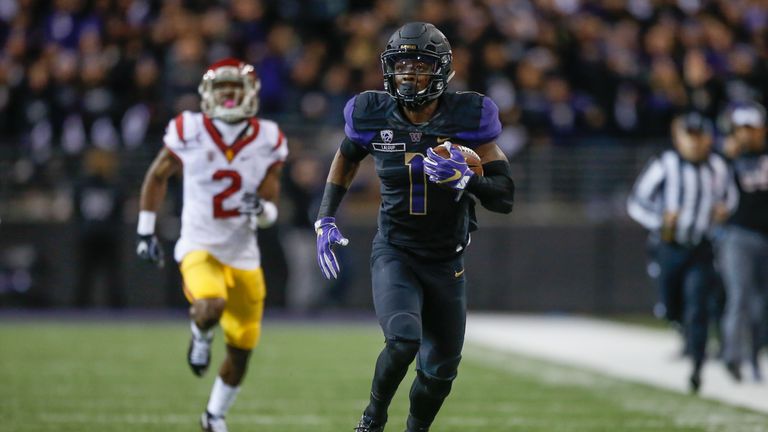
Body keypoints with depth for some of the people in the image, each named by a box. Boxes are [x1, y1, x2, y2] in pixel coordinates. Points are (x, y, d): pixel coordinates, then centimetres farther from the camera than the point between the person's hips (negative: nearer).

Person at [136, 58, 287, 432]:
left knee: (241, 351, 9)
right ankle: (200, 334, 5)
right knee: (211, 307, -34)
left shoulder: (267, 142, -3)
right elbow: (157, 177, 8)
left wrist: (262, 210, -24)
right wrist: (145, 232, 8)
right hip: (199, 246, -3)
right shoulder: (189, 132, -9)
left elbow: (271, 210, 0)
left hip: (243, 253, 3)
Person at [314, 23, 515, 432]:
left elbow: (504, 196, -13)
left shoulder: (467, 117, -14)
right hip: (394, 254, -1)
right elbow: (346, 157, 14)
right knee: (403, 341, -26)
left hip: (446, 261, 1)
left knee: (439, 371, 10)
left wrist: (464, 180, -32)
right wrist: (325, 220, 6)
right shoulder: (374, 117, -9)